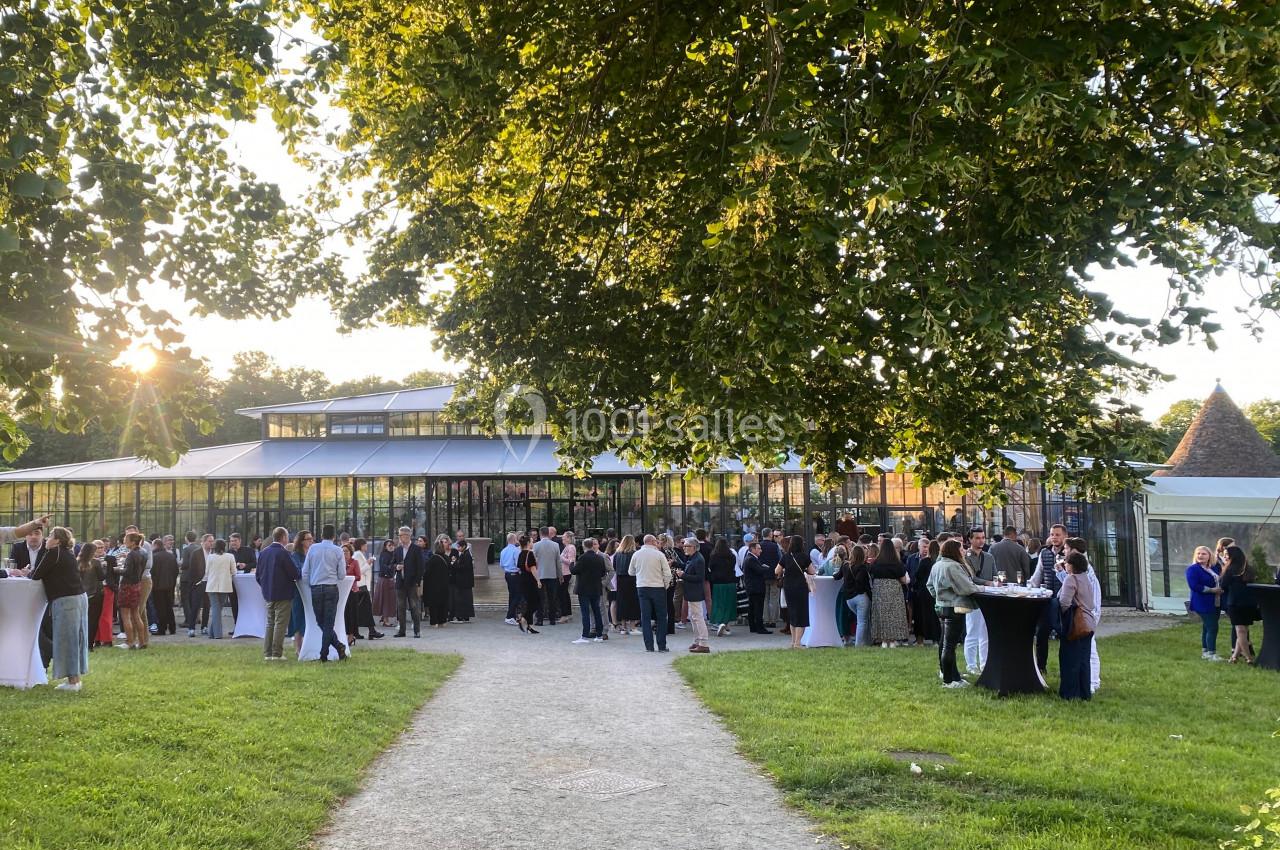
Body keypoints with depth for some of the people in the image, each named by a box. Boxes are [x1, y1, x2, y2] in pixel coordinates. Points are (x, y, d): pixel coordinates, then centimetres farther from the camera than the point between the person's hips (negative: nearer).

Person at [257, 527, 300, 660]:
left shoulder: (263, 553, 5)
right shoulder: (283, 553, -16)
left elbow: (258, 575, 10)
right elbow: (295, 574, -17)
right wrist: (300, 576, 4)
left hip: (268, 594, 7)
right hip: (283, 594, -7)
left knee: (270, 623, 14)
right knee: (280, 624, -2)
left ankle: (267, 653, 14)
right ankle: (277, 654, -2)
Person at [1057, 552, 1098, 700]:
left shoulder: (1071, 579, -14)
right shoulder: (1086, 579, 13)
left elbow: (1064, 602, -23)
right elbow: (1091, 604, 15)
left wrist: (1060, 615, -6)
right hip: (1088, 624, 8)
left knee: (1070, 660, 0)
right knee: (1083, 660, 13)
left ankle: (1070, 693, 4)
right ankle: (1084, 693, 18)